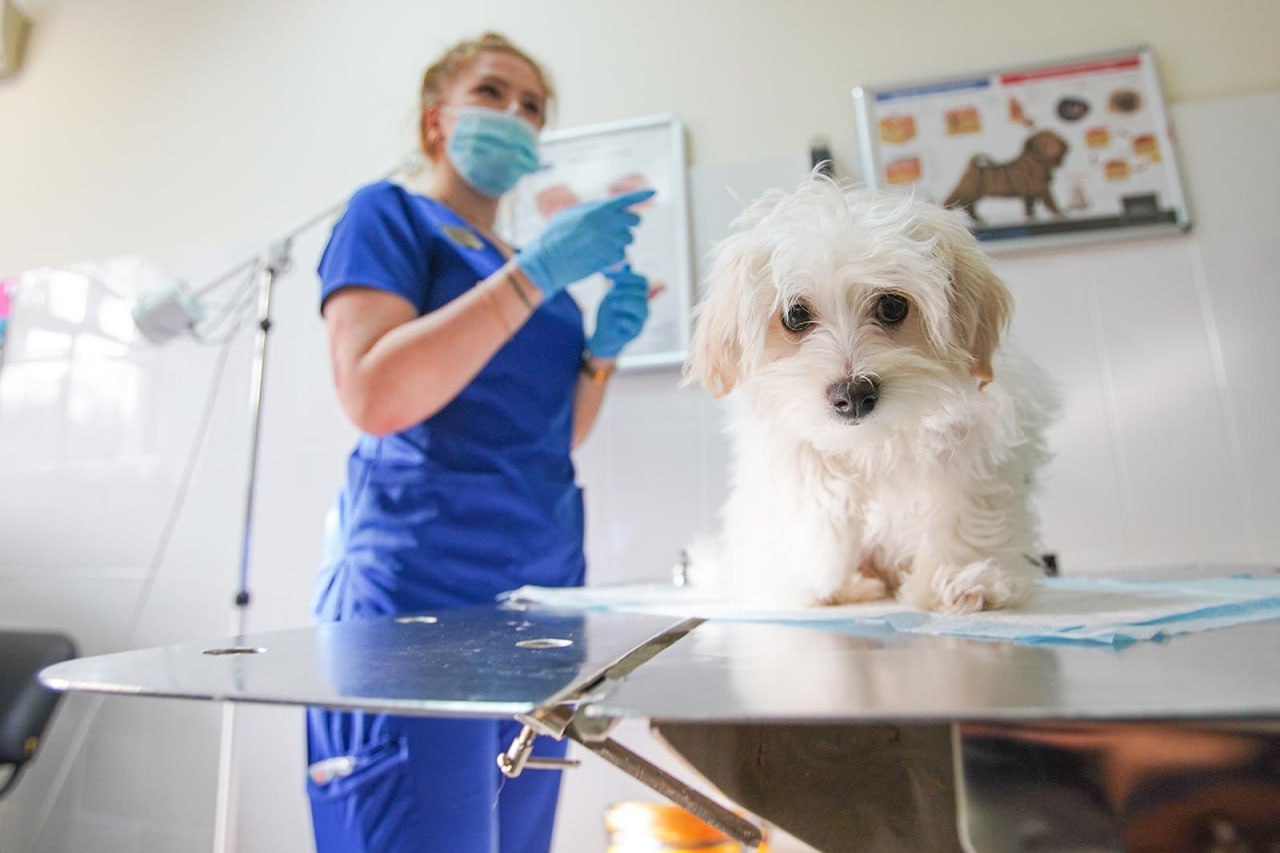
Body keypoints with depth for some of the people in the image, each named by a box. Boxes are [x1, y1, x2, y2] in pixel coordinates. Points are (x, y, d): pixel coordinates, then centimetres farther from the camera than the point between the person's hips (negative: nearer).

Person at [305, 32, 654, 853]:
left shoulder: (537, 265, 18)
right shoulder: (390, 213, 0)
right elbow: (375, 399, -17)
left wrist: (605, 347, 1)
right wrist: (536, 272, -18)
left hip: (541, 588, 7)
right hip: (419, 588, -7)